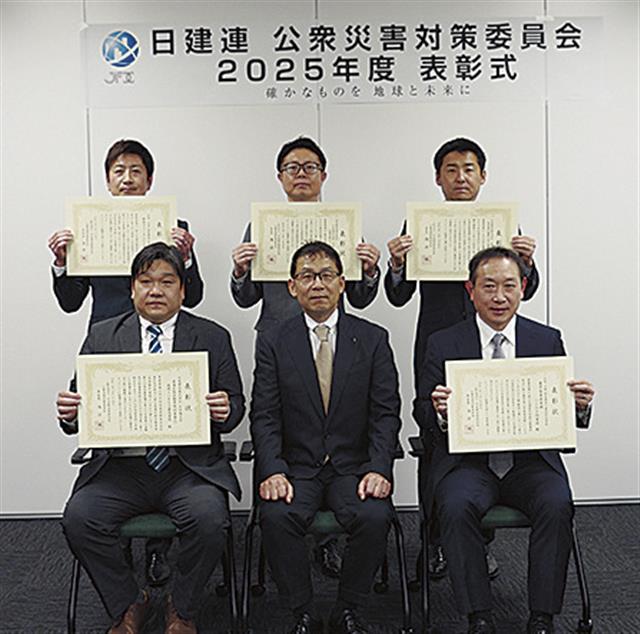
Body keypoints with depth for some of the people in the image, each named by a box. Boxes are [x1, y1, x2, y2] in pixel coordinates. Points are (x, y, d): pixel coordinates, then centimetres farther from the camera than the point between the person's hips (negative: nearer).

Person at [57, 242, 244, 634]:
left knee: (209, 519, -28)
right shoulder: (102, 337, 11)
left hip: (189, 466, -1)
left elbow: (236, 405, 7)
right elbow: (81, 405, 9)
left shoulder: (213, 338, 8)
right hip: (120, 466, 2)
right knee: (79, 517, -23)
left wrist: (226, 411, -17)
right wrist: (70, 414, -14)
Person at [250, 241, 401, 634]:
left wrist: (379, 469, -14)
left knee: (375, 517, -27)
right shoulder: (273, 344, 6)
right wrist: (273, 471, -17)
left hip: (355, 466, 0)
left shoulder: (373, 339, 5)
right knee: (276, 517, -28)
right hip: (296, 466, 0)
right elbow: (264, 417, -1)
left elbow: (386, 413, 0)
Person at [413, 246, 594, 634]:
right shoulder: (444, 344, 4)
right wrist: (439, 411, -21)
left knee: (557, 505, -27)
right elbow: (422, 413, 3)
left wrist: (580, 405, -15)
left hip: (531, 460, 1)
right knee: (457, 506, -29)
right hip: (468, 461, -1)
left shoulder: (548, 340, 8)